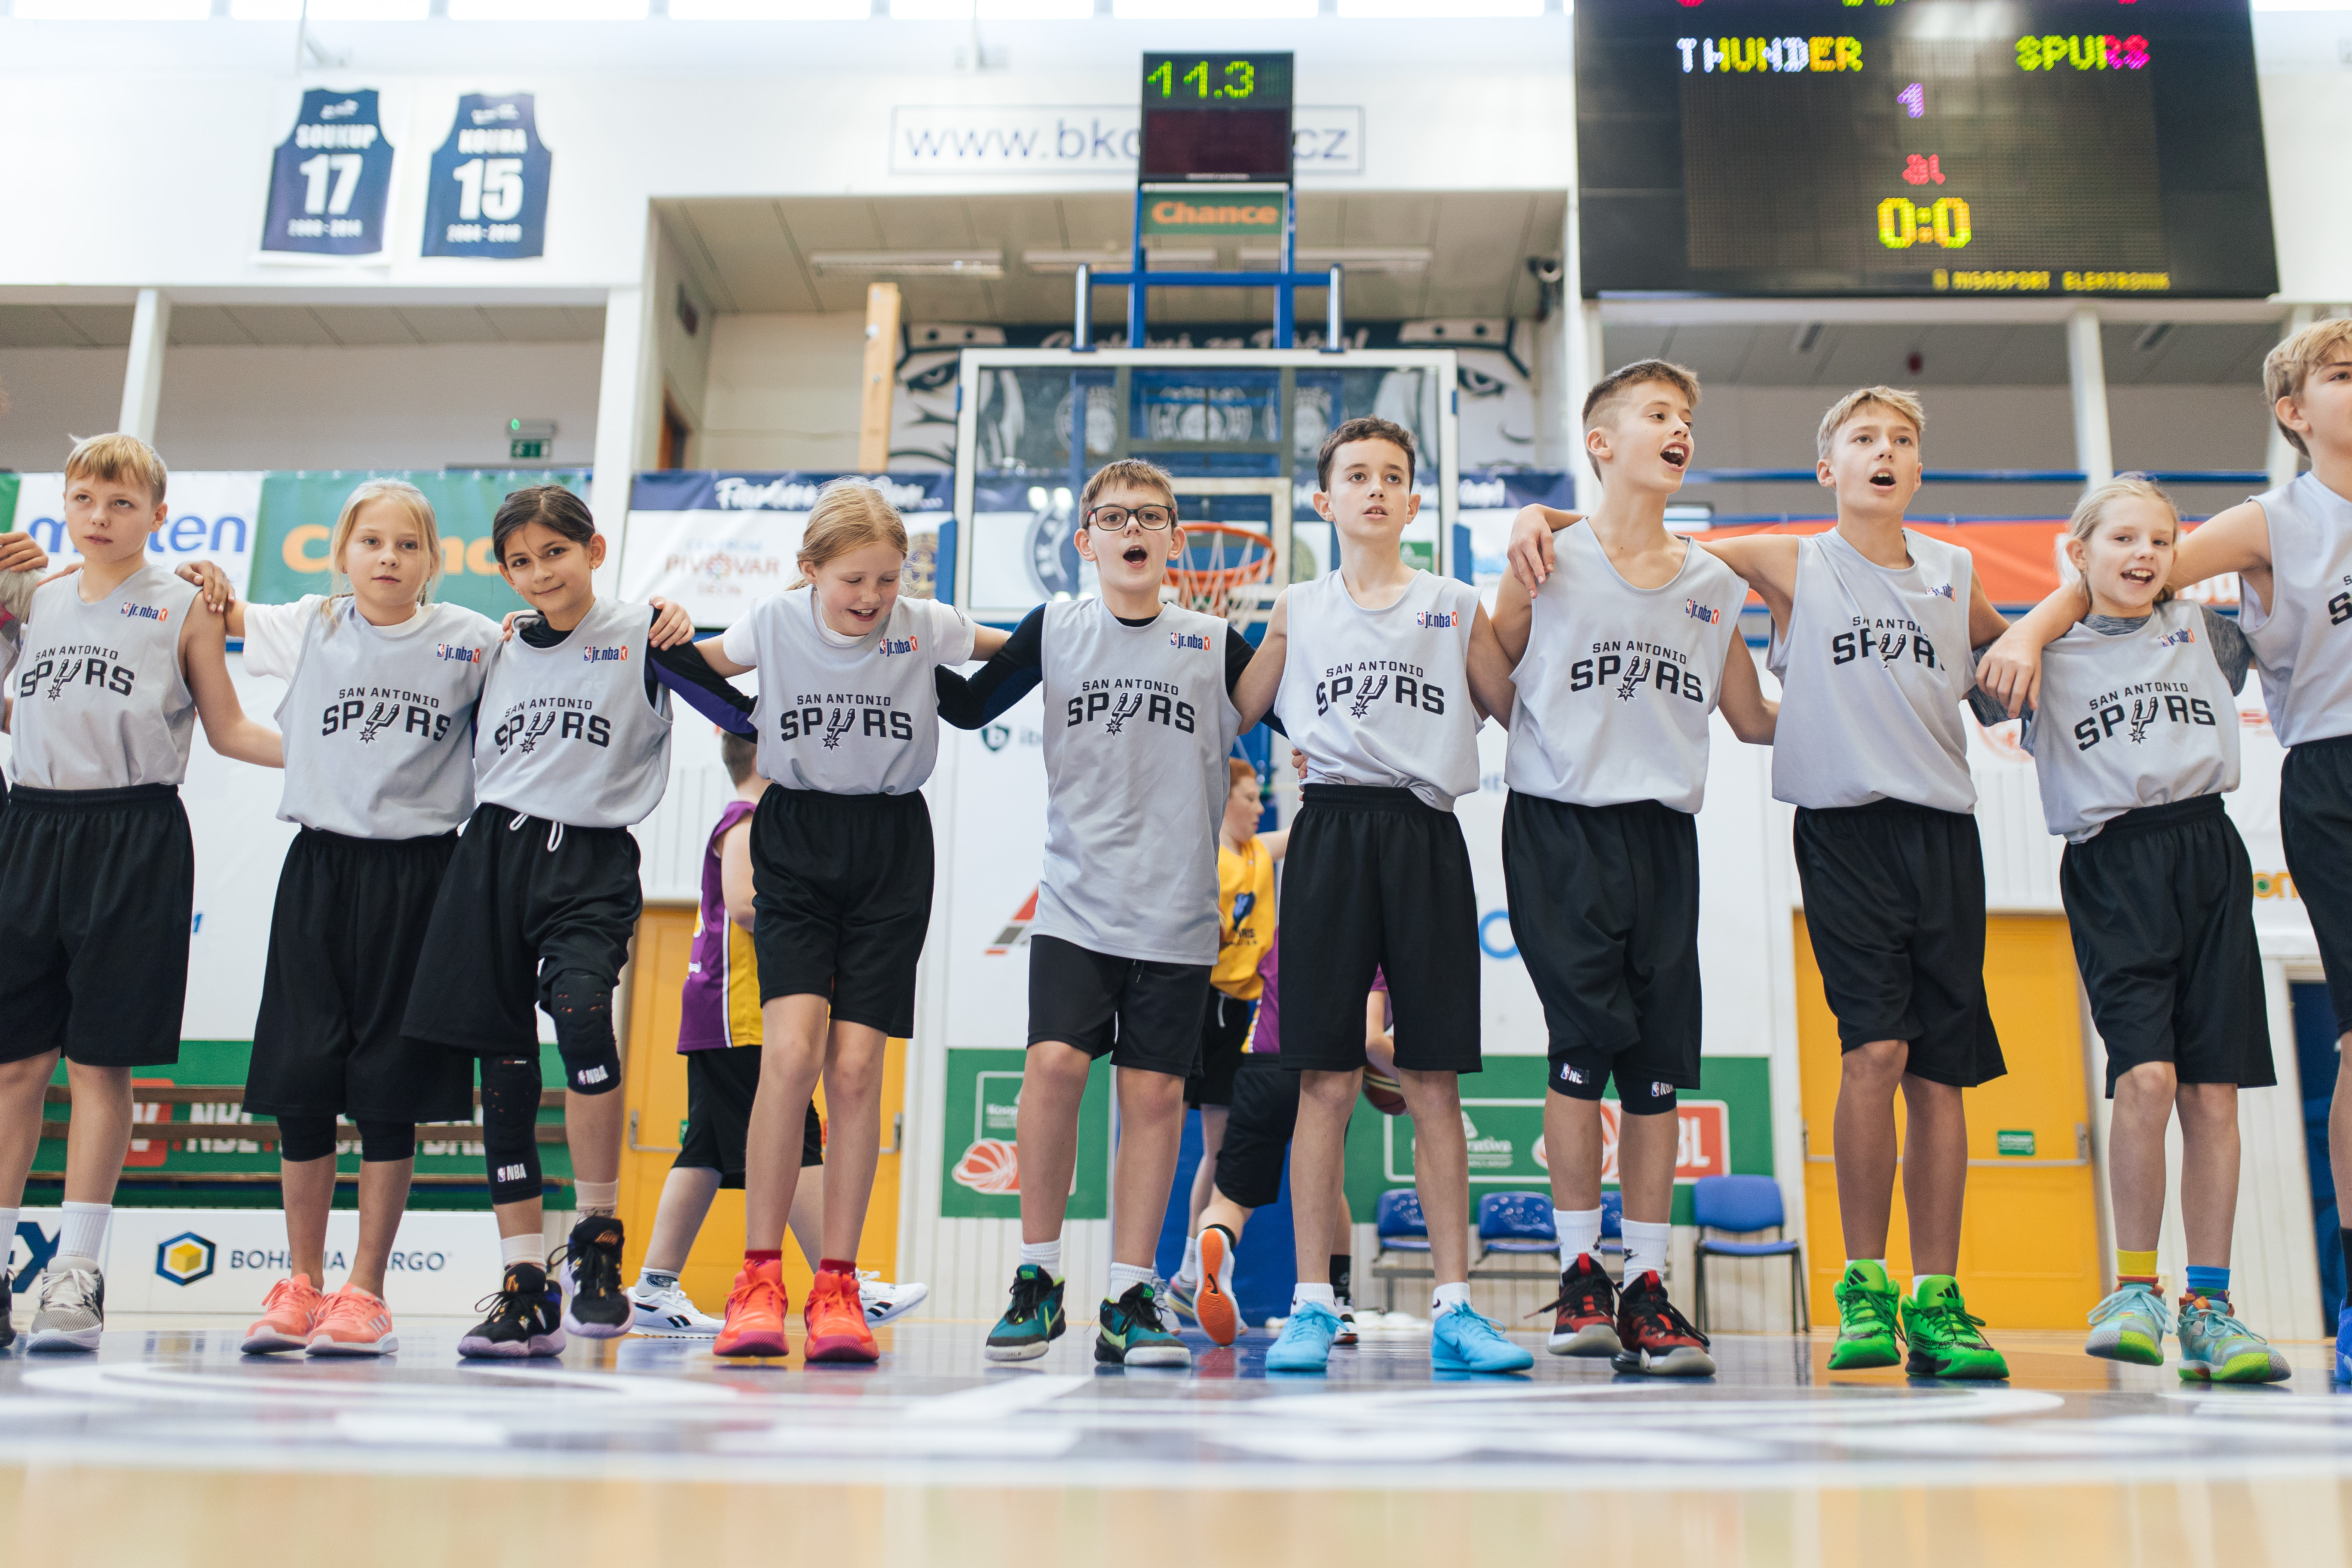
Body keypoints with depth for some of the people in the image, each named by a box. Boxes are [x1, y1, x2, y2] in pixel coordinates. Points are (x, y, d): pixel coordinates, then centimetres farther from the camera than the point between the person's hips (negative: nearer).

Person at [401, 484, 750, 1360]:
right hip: (493, 858, 4)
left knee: (581, 1010, -31)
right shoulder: (495, 652, 15)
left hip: (591, 865, -4)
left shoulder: (642, 636, 3)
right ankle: (525, 1288, 13)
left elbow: (752, 715, -2)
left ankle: (598, 1238, -14)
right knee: (503, 1071, 3)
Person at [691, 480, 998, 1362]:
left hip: (891, 851, 0)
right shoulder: (775, 623, -2)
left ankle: (837, 1287, 5)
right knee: (792, 1051, -17)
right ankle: (758, 1280, -5)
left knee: (857, 1067, -6)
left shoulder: (928, 627, -3)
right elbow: (700, 666, 17)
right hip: (795, 842, 0)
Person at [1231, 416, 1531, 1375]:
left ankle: (1454, 1306, 6)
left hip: (1426, 837, 0)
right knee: (1325, 1079, -1)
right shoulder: (1298, 611, 14)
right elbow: (1231, 720, 19)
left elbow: (1518, 715, 12)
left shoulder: (1456, 607, 13)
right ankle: (1313, 1305, 6)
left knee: (1434, 1082, 1)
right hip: (1331, 835, 0)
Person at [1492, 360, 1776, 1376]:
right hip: (1560, 825, -4)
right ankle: (1579, 1275, 3)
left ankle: (1647, 1287, 10)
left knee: (1660, 1058, 2)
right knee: (1587, 1039, -10)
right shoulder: (1548, 564, 3)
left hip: (1664, 832, 4)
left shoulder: (1715, 586, 15)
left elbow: (1755, 721, 20)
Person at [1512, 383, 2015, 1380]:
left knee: (1941, 1067, 2)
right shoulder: (1793, 566, 6)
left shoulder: (1955, 576, 15)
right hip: (1844, 824, -3)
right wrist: (1542, 517, -6)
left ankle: (1935, 1298, 9)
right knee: (1874, 1048, -16)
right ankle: (1864, 1286, -2)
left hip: (1943, 829, 4)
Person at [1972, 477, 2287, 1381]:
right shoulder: (2044, 652, 7)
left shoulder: (2202, 630, 17)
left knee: (2214, 1091, -1)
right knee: (2146, 1075, -19)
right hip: (2112, 866, -3)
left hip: (2207, 851, 4)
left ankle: (2208, 1309, 6)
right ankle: (2133, 1288, -4)